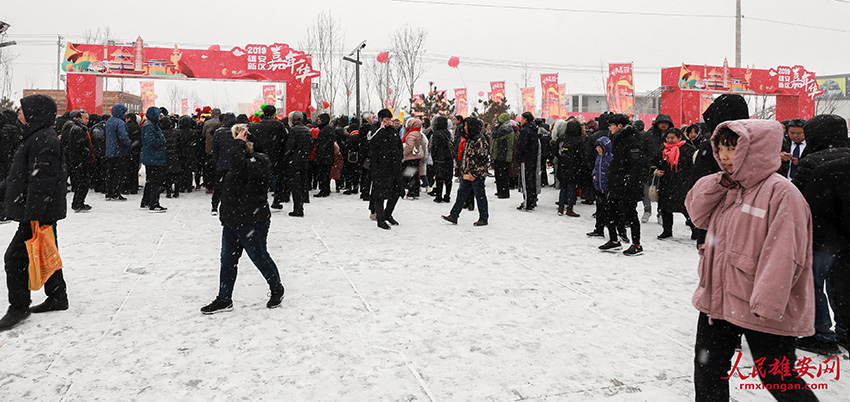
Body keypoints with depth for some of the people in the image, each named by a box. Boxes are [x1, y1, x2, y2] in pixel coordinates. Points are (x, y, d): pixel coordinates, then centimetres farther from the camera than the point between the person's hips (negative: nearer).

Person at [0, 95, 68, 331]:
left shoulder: (44, 141, -19)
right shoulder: (37, 137, 15)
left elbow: (42, 181, -24)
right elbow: (20, 172, 26)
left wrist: (33, 214, -25)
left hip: (40, 213, -10)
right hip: (46, 211, 10)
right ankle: (57, 298, 26)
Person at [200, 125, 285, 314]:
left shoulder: (259, 163, -16)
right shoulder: (244, 161, 13)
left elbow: (238, 165, -37)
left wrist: (237, 142, -25)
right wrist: (225, 216, 24)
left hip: (253, 223, -9)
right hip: (231, 222, 9)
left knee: (260, 258, 6)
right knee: (227, 261, 12)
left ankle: (277, 290, 28)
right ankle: (224, 300, 23)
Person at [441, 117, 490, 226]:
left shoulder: (480, 139, -17)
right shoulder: (470, 138, 13)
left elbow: (483, 158, -21)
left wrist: (475, 173, -20)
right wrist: (464, 169, 18)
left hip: (477, 174, -9)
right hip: (467, 173, 9)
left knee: (480, 196, 1)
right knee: (461, 193, 10)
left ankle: (484, 219, 13)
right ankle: (454, 215, 14)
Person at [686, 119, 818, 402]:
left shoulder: (780, 192, -17)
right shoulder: (727, 188, 8)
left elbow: (783, 255, -21)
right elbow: (699, 214, 9)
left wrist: (767, 303, -23)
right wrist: (719, 182, -5)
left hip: (761, 313, -7)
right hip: (717, 299, 8)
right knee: (707, 369, 17)